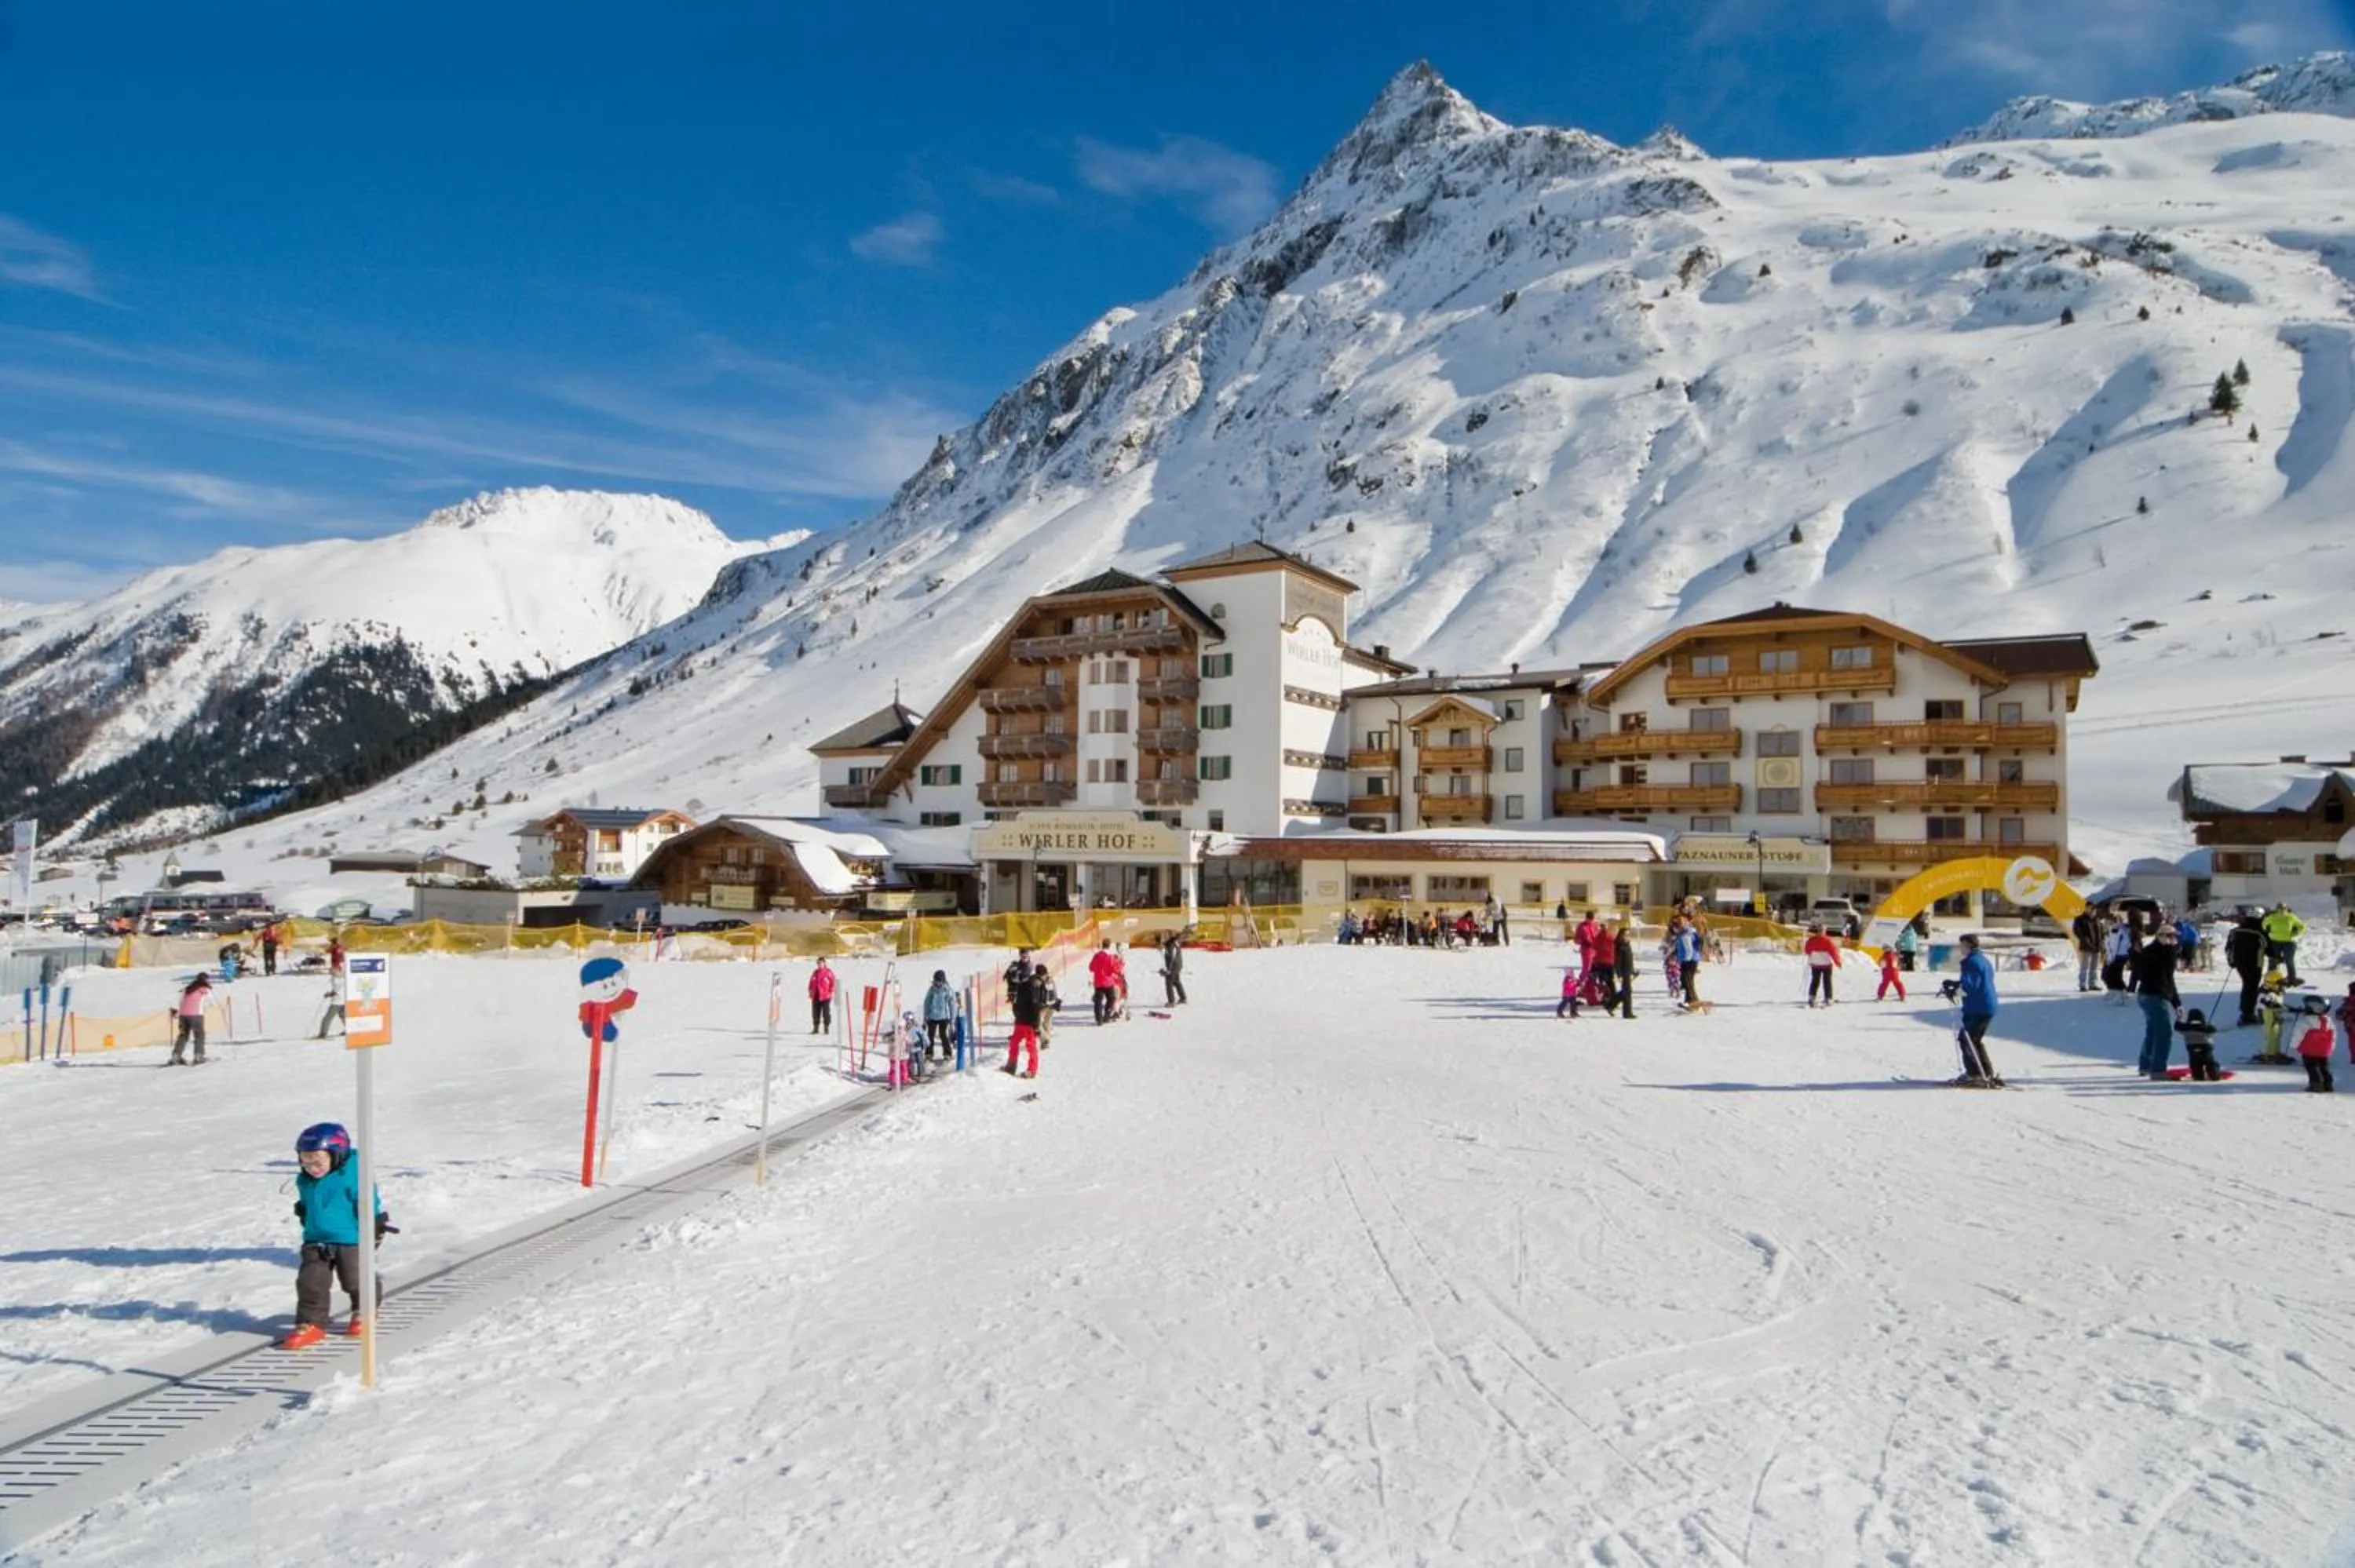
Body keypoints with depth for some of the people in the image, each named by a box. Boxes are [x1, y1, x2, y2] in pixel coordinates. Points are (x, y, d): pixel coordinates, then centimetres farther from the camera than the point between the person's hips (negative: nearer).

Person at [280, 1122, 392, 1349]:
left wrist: (378, 1225, -10)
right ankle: (311, 1324, 9)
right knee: (310, 1282, -3)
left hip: (350, 1239, -5)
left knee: (355, 1280, 6)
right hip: (316, 1241, 5)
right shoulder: (304, 1181, 1)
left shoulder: (352, 1175, -19)